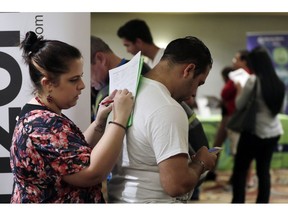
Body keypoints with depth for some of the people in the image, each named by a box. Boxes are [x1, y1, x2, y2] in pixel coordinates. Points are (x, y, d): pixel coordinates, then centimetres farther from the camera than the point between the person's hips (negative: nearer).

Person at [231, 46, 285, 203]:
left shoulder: (253, 80, -14)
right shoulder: (279, 83, 6)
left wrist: (239, 90, 11)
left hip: (254, 131, -6)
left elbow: (239, 105, -6)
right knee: (264, 171, 11)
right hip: (273, 132, 6)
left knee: (240, 170, 3)